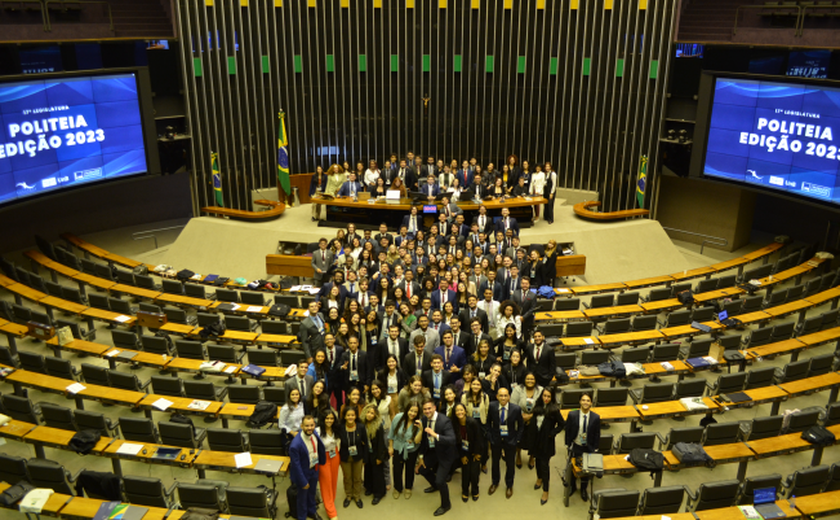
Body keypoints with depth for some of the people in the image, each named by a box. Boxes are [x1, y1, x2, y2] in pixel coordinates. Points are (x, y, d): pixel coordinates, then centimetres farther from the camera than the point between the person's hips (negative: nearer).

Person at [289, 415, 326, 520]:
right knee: (303, 496, 20)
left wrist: (321, 461, 12)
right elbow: (296, 465, -26)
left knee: (312, 493, 29)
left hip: (314, 469, 6)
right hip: (304, 472, -5)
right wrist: (303, 482, -17)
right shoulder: (295, 445, -37)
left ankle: (312, 511, 56)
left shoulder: (314, 433, -18)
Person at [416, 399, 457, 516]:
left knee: (440, 481, -11)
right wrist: (421, 456, 7)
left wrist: (435, 435, -47)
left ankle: (446, 505, 18)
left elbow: (452, 440, -37)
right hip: (432, 451, 7)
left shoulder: (444, 421, -29)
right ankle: (435, 485, 47)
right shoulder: (424, 419, -8)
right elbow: (424, 439, 4)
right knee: (421, 469, 16)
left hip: (445, 453, -7)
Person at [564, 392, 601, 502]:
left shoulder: (596, 417, -14)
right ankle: (572, 487, 45)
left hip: (588, 448, 0)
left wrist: (595, 450, -1)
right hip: (575, 447, 0)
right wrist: (567, 445, -4)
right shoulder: (572, 415, -15)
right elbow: (567, 431, -5)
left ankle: (584, 489, 42)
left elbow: (597, 435, -3)